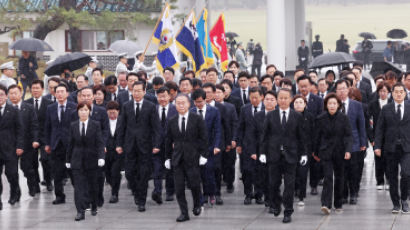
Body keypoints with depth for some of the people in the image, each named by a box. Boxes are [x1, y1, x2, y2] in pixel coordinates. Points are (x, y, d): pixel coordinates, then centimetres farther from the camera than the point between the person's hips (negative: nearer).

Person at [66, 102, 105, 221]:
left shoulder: (95, 125, -2)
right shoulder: (73, 126, 5)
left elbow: (100, 143, -7)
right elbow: (70, 144, 9)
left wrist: (101, 157, -19)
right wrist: (68, 160, 9)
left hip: (91, 160, -1)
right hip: (77, 160, 1)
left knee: (92, 185, 10)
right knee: (79, 186, -6)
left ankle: (94, 207, 30)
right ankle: (80, 212, -9)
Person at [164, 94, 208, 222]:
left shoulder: (197, 119, 0)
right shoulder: (172, 122, 9)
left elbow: (203, 138, -1)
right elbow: (168, 141, 13)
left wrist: (203, 155, -6)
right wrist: (168, 157, 10)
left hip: (192, 158, -3)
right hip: (177, 158, 3)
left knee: (194, 184, -3)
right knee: (179, 187, -1)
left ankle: (197, 205, 25)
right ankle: (184, 213, 6)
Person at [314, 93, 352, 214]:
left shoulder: (343, 118, -2)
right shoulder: (321, 119, -1)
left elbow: (348, 135, -3)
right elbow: (317, 137, 7)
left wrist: (348, 150, -15)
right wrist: (316, 152, 11)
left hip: (340, 152, 1)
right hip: (326, 152, -1)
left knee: (339, 178, 10)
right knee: (328, 177, -13)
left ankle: (338, 204, 23)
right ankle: (326, 204, -19)